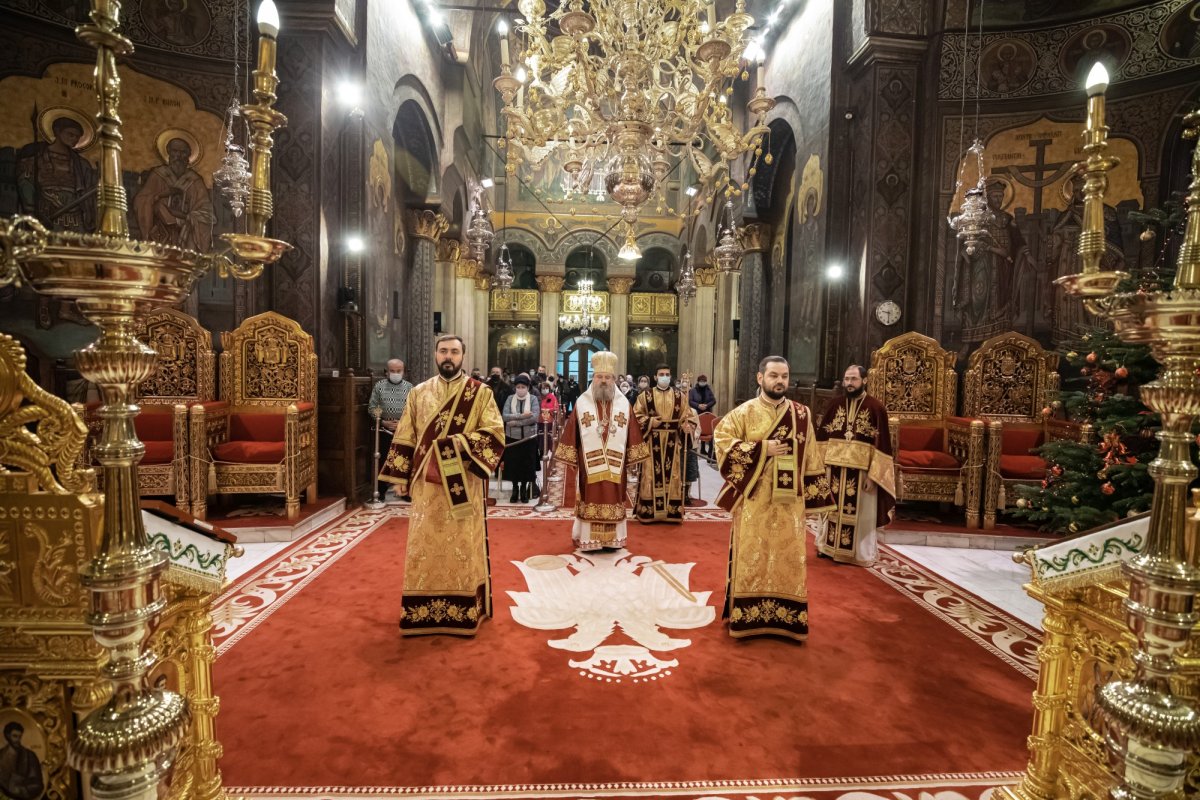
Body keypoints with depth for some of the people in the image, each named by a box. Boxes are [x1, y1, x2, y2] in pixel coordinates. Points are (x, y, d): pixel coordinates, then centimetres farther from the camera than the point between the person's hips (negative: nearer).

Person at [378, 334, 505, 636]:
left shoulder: (480, 393, 1)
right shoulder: (418, 393, 10)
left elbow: (495, 433, -6)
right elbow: (405, 438, 10)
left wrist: (462, 442, -20)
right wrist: (401, 476, 5)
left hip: (464, 483, -2)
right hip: (427, 483, 3)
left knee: (463, 544, 2)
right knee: (424, 545, 6)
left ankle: (464, 610, 14)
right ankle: (422, 611, 17)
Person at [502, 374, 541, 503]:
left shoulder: (533, 399, -2)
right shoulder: (510, 398, 2)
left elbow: (535, 417, -16)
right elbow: (505, 416, -10)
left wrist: (515, 422, -18)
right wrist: (522, 416, -21)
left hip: (529, 437, -1)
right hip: (512, 437, 1)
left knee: (527, 464, 5)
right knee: (513, 463, 4)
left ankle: (524, 489, 21)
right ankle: (515, 489, 20)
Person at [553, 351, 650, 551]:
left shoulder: (624, 404, 3)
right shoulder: (581, 403, -1)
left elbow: (632, 437, 6)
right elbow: (572, 435, -1)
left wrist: (631, 460, 2)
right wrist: (571, 461, -4)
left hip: (615, 466, 2)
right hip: (589, 465, -1)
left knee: (613, 499, 7)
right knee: (591, 499, 2)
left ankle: (613, 538, 17)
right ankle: (588, 538, 13)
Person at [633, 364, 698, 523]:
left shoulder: (680, 395, 6)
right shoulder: (645, 395, 2)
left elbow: (688, 416, 6)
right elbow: (636, 415, 2)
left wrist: (687, 427, -14)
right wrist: (650, 422, -13)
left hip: (673, 441, 2)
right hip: (652, 441, -2)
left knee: (673, 475, 4)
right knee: (652, 474, -1)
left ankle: (672, 511, 11)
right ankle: (648, 511, 6)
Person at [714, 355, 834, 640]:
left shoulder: (802, 414, 6)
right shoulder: (744, 412, -2)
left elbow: (811, 458, 9)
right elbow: (722, 440, -10)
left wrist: (812, 496, 6)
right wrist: (762, 449, -15)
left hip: (789, 501, 3)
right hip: (754, 500, -2)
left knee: (789, 558, 7)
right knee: (751, 557, 4)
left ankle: (786, 619, 19)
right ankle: (748, 618, 14)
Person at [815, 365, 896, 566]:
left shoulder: (876, 407, -6)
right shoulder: (835, 405, 5)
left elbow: (881, 444, -9)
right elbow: (822, 436, 8)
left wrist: (873, 475, -14)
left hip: (861, 470, -3)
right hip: (834, 467, 4)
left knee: (861, 514, 6)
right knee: (831, 509, 14)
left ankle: (860, 553, 20)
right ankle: (829, 546, 29)